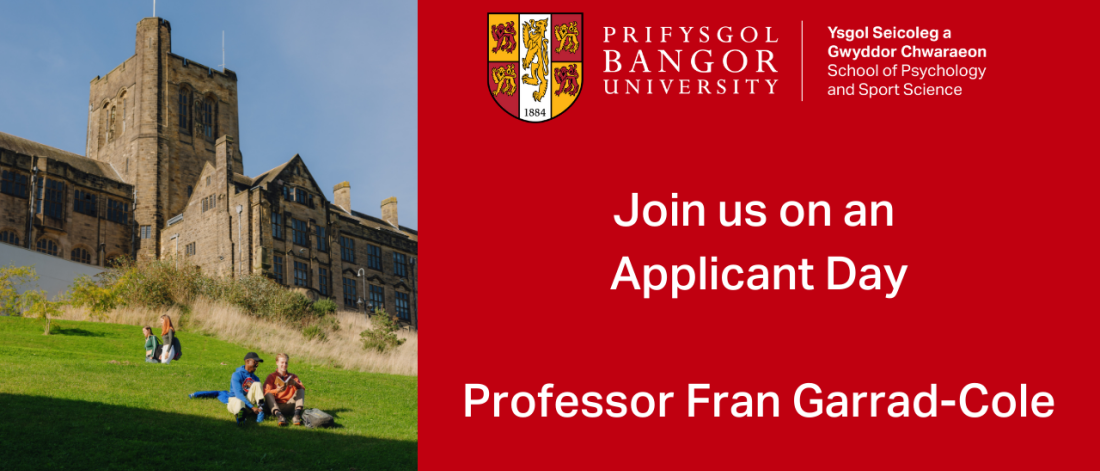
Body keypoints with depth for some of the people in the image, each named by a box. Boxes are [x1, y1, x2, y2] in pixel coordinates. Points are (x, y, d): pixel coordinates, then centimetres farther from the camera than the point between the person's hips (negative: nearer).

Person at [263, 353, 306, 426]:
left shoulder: (292, 376, 15)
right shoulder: (271, 377, 7)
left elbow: (302, 388, 0)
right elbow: (266, 392, -8)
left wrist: (295, 384, -22)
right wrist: (277, 391, -28)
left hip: (289, 406, 2)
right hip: (276, 405, -2)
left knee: (301, 390, -13)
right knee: (268, 394, -27)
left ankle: (297, 414, -38)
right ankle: (278, 415, -51)